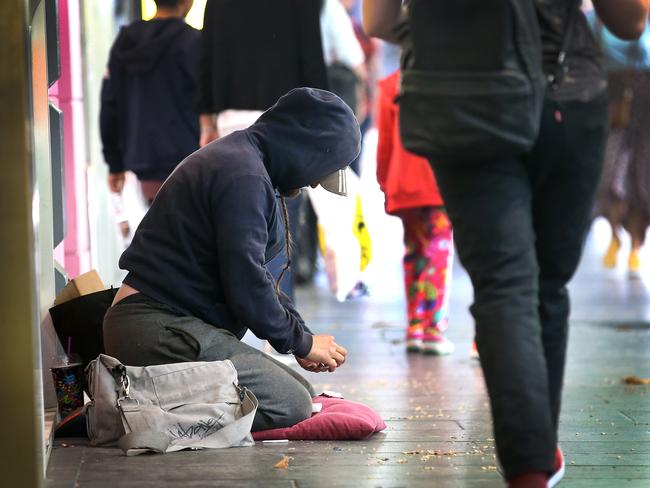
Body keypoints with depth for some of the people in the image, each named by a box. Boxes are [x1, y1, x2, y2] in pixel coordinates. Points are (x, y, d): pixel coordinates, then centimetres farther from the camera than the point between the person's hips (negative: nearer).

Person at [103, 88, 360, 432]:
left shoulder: (239, 156, 18)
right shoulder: (243, 175, -16)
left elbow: (251, 274, 24)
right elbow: (246, 283, -18)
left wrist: (300, 338, 15)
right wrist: (301, 341, -3)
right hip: (161, 331, -11)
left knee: (301, 390, 10)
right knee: (292, 405, -17)